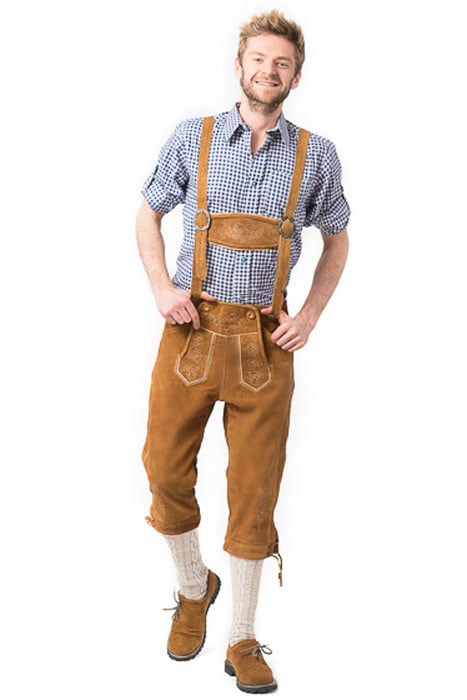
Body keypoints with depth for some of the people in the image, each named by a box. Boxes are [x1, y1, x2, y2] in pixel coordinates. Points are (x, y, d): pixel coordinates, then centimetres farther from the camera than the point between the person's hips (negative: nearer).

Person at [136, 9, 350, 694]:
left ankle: (243, 640, 21)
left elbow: (337, 239, 16)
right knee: (165, 471, 4)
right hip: (191, 330, 1)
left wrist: (310, 315, 3)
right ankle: (194, 588, 34)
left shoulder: (316, 155, 4)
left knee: (254, 491, 5)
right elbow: (148, 213, 14)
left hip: (266, 342, 0)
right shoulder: (193, 137, 3)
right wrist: (162, 288, -1)